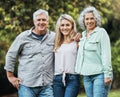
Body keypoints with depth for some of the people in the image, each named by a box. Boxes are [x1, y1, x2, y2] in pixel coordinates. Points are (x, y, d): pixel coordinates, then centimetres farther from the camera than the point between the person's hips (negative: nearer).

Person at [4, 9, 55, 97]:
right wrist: (10, 76, 6)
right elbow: (11, 56, 8)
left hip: (47, 86, 2)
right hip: (26, 85, -2)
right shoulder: (23, 37, 2)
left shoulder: (54, 37, 8)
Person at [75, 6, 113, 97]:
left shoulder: (101, 32, -5)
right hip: (86, 75, 7)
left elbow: (106, 54, -11)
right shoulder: (83, 35, 16)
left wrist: (107, 74, -16)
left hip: (100, 74, -7)